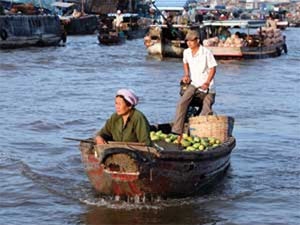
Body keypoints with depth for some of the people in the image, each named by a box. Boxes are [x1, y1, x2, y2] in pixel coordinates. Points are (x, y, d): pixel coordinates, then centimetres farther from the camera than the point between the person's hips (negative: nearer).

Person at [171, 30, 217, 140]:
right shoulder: (186, 52, 4)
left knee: (206, 112, -5)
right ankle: (178, 132, -22)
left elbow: (213, 68, -8)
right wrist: (186, 75, 8)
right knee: (181, 103, -20)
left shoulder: (206, 53, -12)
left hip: (207, 87, -3)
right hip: (193, 84, 3)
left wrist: (207, 83, -19)